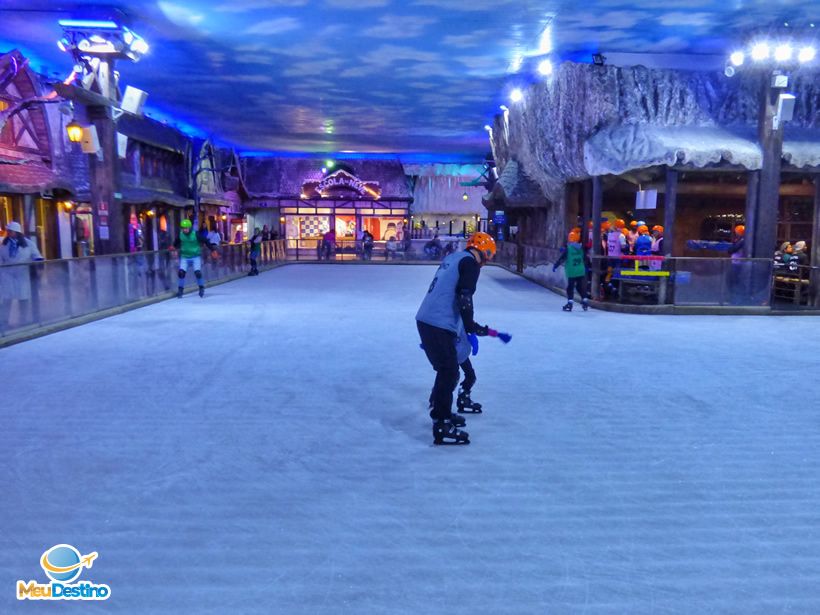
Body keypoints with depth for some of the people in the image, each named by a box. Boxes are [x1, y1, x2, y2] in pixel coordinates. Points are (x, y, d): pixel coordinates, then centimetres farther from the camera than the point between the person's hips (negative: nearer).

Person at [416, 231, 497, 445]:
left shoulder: (454, 258, 22)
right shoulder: (470, 262, -6)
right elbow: (463, 296, -17)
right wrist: (471, 326, -10)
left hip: (425, 320, 9)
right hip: (439, 325, -9)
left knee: (446, 369, 21)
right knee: (449, 373, -4)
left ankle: (442, 413, 33)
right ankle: (441, 427, -2)